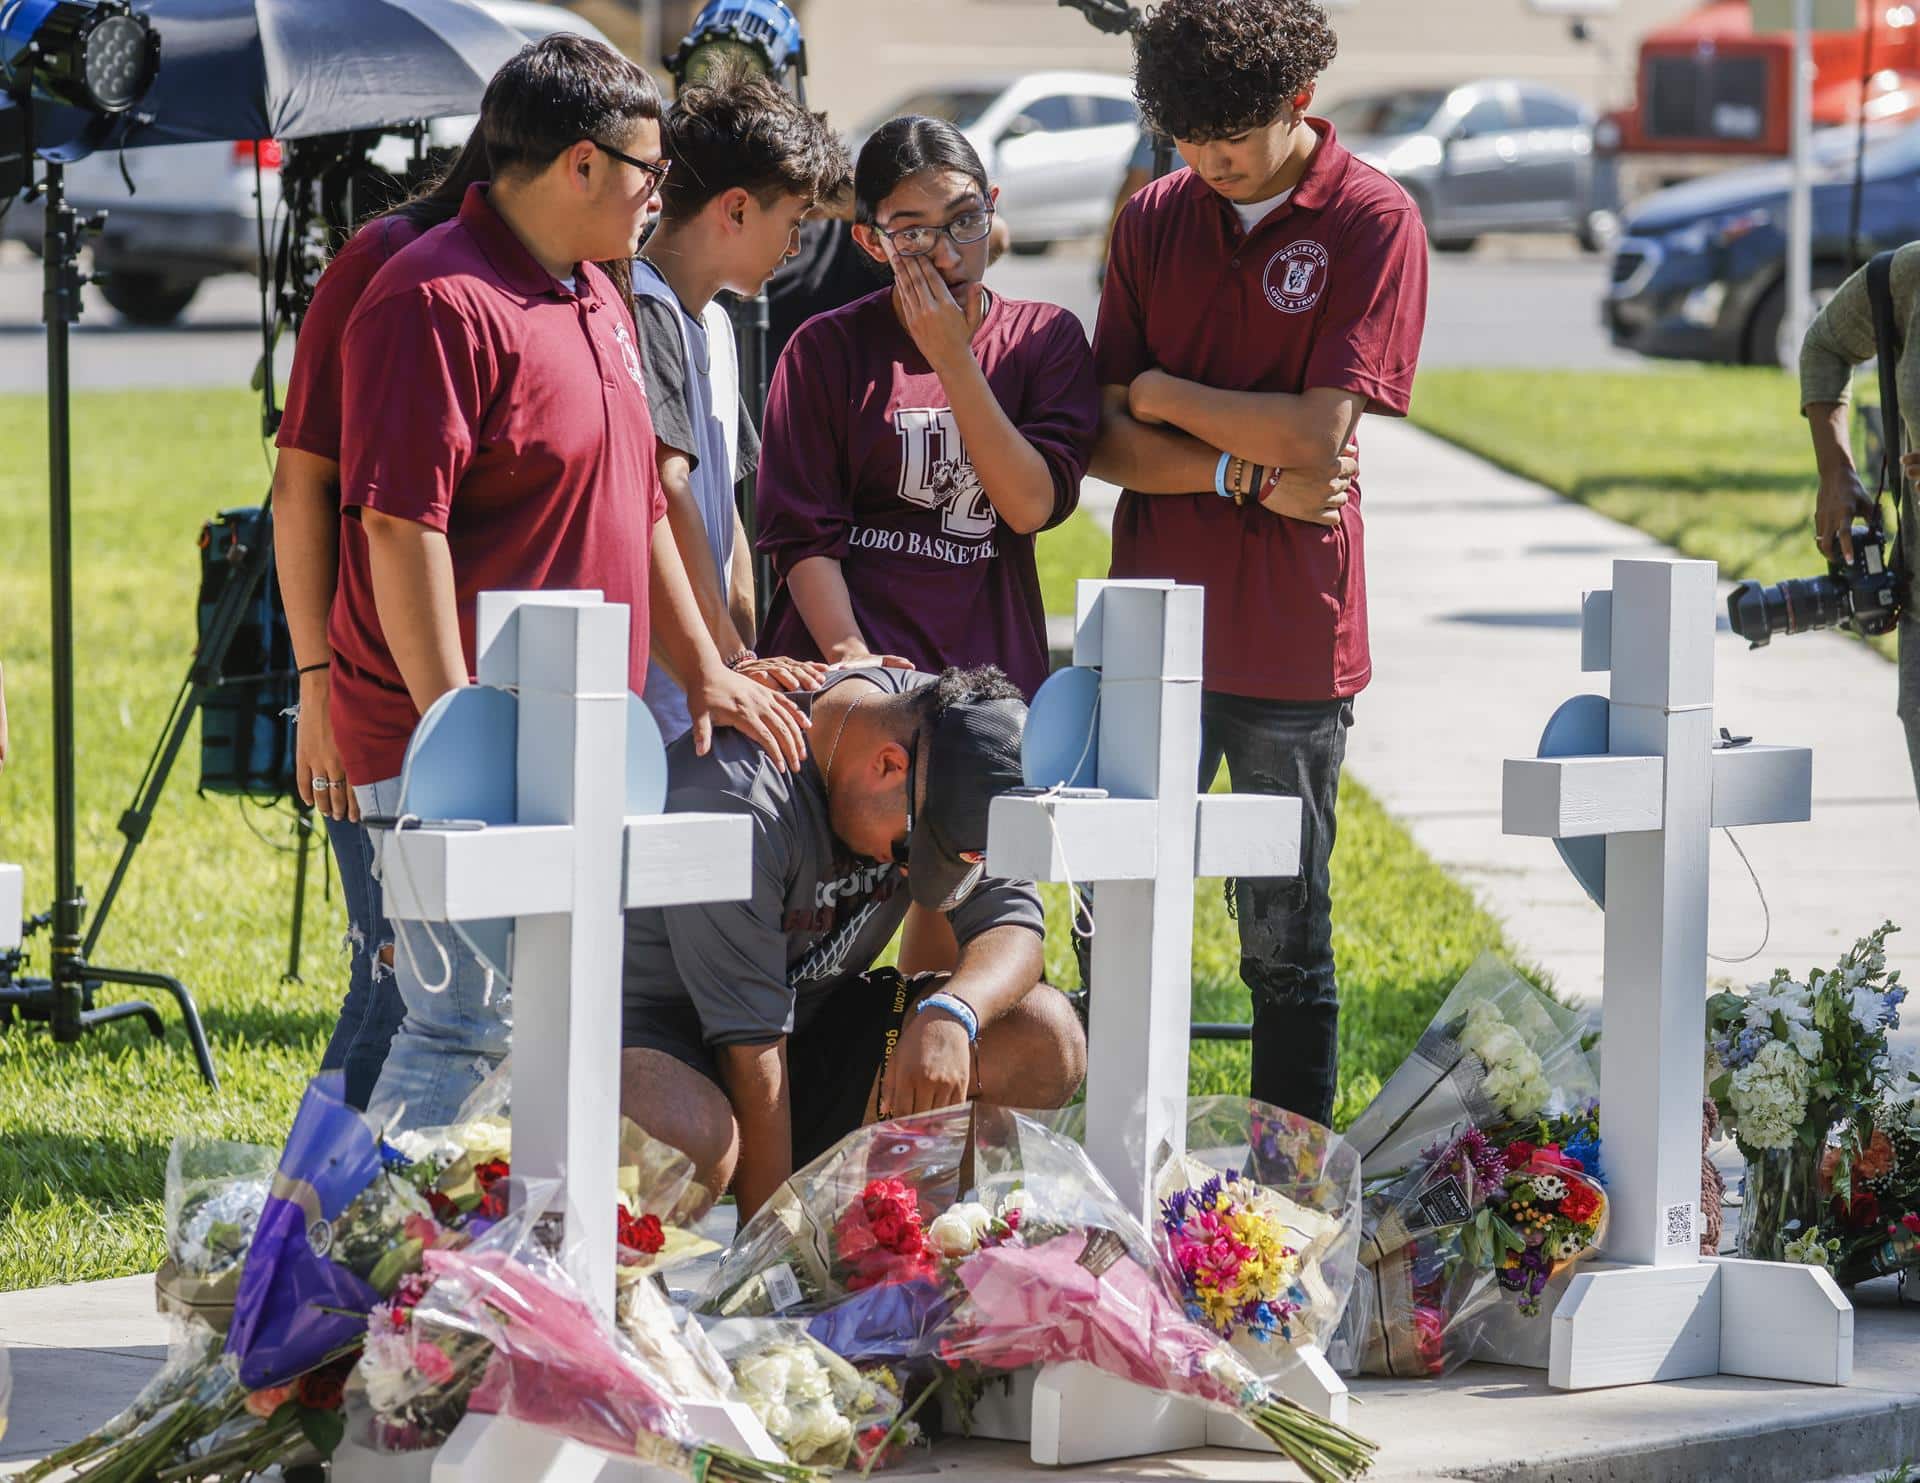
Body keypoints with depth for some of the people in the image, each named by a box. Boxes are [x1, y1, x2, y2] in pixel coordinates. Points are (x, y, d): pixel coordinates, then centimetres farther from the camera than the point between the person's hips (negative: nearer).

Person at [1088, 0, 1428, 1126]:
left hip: (1293, 640, -4)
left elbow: (1318, 432, -14)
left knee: (1289, 944, 5)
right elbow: (1105, 441, 4)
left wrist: (1167, 397, -3)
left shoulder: (1376, 222, -5)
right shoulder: (1157, 219, 8)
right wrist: (1244, 473, -11)